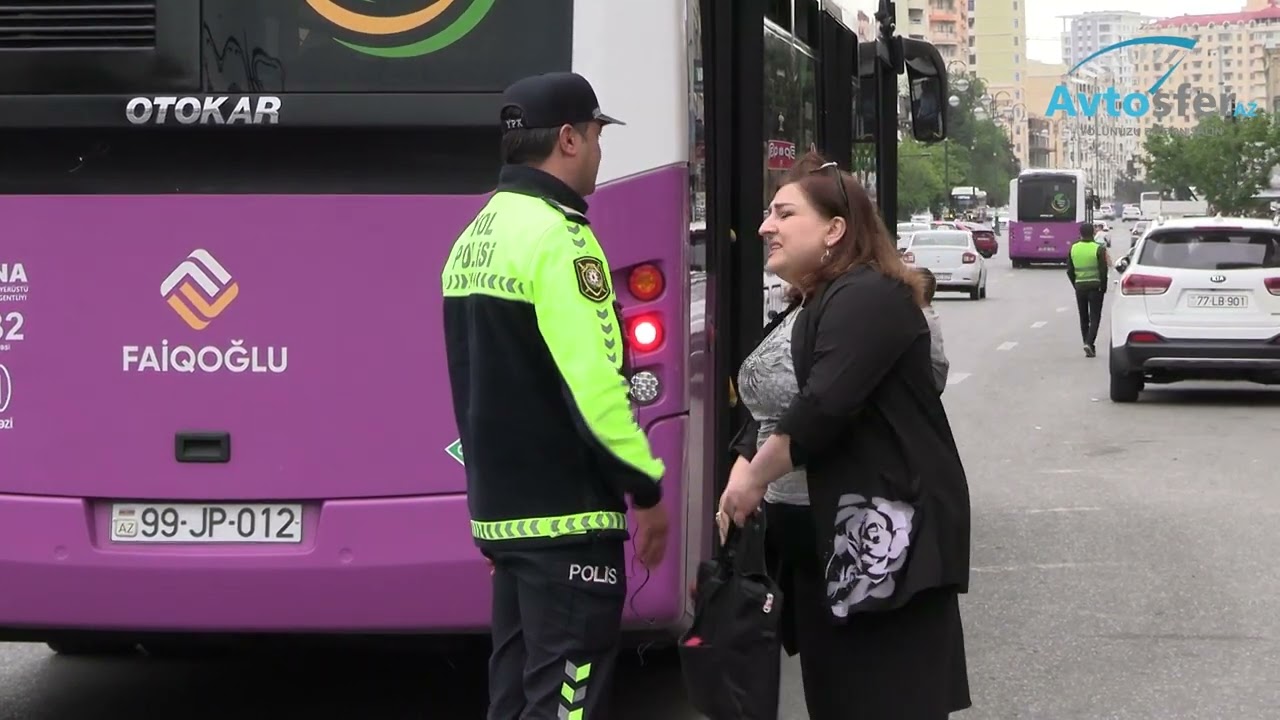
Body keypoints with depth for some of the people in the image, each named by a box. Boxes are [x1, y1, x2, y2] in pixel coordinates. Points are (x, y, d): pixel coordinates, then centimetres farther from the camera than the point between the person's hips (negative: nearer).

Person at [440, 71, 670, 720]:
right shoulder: (556, 236, -16)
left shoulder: (474, 239, 13)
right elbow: (592, 384, -21)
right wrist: (646, 486, -12)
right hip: (569, 514, -9)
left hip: (503, 505, 9)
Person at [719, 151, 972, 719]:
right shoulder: (799, 311, 17)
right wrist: (739, 480, 1)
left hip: (881, 538, -10)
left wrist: (756, 480, -13)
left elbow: (823, 407, -24)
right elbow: (769, 410, 17)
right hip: (812, 536, 10)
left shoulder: (867, 298, -15)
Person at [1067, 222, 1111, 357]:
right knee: (1095, 317, 0)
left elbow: (1069, 271, 6)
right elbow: (1103, 270, -11)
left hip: (1080, 286, 3)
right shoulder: (1098, 248, -10)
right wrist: (1103, 287, -1)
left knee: (1083, 318, 11)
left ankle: (1088, 347, 11)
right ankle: (1089, 343, -17)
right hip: (1095, 286, -3)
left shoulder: (1073, 248, 2)